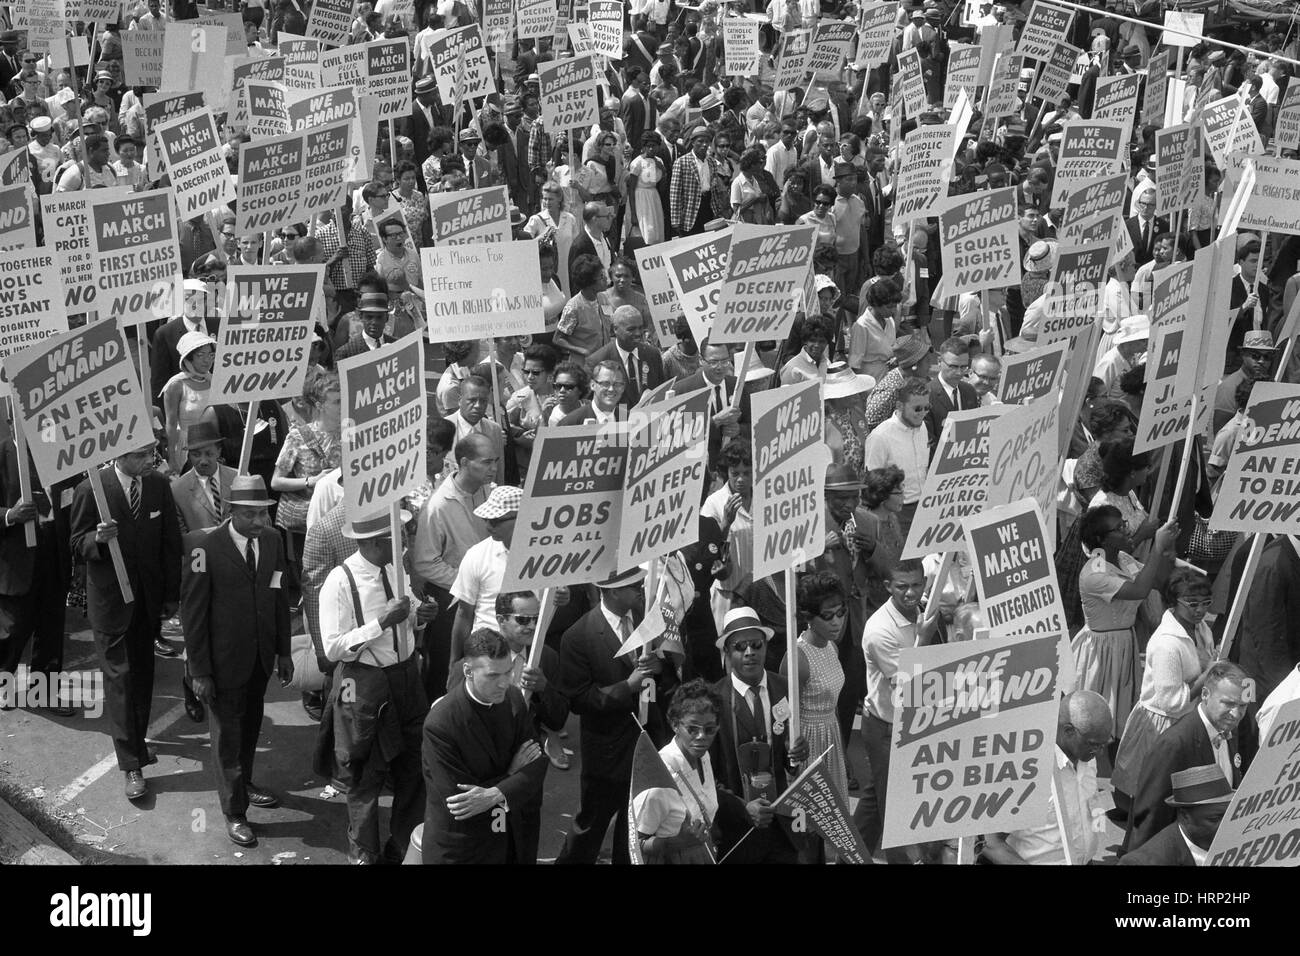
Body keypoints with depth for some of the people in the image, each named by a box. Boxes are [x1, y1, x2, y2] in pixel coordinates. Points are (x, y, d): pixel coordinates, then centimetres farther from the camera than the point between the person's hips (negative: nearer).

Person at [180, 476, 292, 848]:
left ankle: (244, 784, 44)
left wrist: (284, 651, 8)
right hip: (225, 660, -5)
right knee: (228, 733, 8)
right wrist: (199, 670, -14)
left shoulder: (271, 539, -2)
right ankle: (234, 812, 21)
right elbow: (192, 609, -15)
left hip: (262, 657, 5)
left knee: (251, 724, 21)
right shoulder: (205, 545, -19)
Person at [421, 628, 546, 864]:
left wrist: (496, 794, -25)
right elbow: (458, 805, -23)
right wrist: (512, 773, -15)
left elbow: (536, 765, -7)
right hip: (458, 850, -5)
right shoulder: (439, 724, -25)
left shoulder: (513, 698, -6)